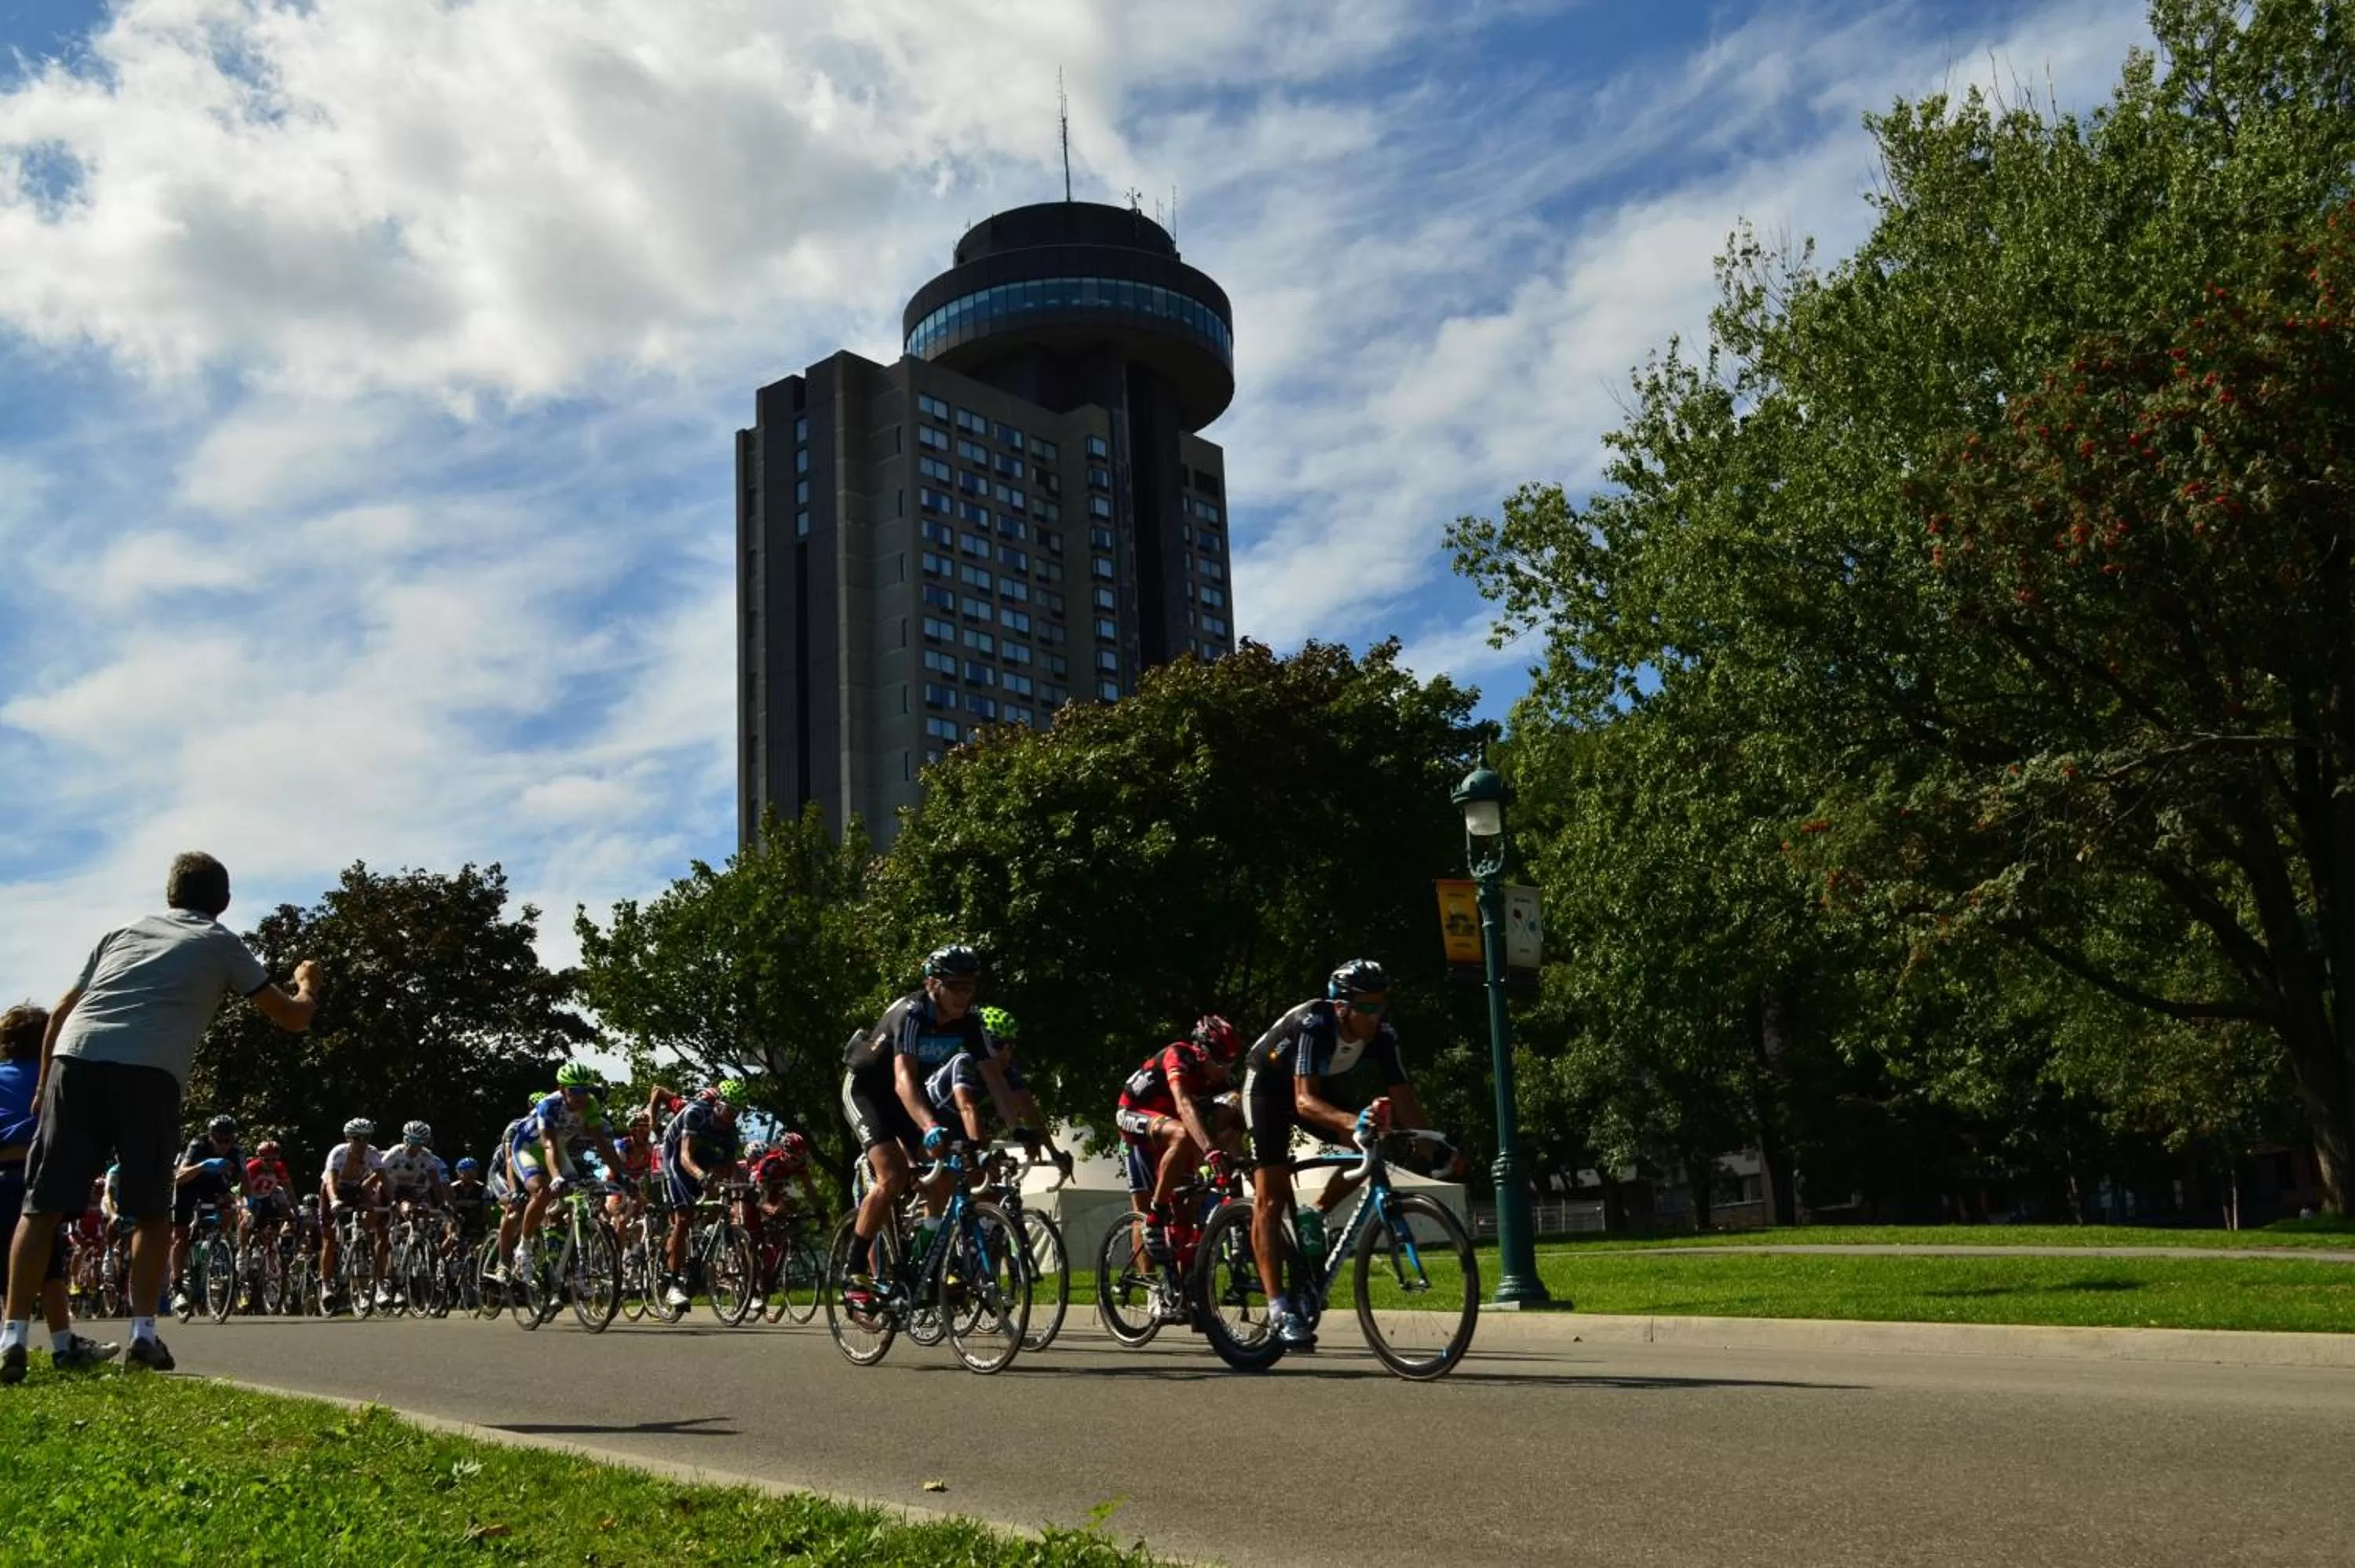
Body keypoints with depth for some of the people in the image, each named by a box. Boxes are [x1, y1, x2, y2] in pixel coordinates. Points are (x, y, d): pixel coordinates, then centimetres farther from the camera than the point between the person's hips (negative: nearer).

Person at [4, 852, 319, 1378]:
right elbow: (294, 1018, 22)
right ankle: (143, 1331, 6)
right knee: (152, 1213, 12)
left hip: (75, 1059, 2)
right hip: (149, 1073, -2)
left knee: (42, 1206, 5)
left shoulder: (123, 932, 28)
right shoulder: (222, 944, 19)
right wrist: (307, 985, 43)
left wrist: (44, 1086, 32)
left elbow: (59, 1014, 25)